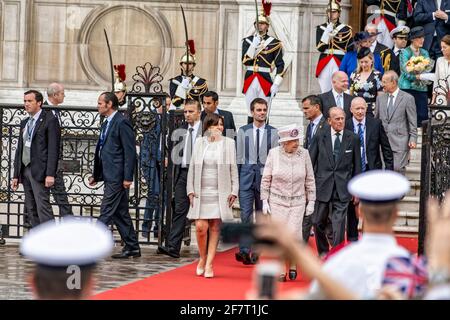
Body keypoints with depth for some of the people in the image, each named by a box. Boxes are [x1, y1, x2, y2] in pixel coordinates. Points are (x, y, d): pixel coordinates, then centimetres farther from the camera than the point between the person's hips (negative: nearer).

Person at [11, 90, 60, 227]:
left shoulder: (49, 120, -5)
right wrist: (16, 175, 15)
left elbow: (53, 149, -11)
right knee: (31, 210, 6)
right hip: (25, 170, 8)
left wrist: (50, 174, -18)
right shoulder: (24, 123, 18)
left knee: (43, 208, -14)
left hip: (39, 171, -8)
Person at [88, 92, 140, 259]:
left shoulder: (122, 123, -11)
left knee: (106, 212, -9)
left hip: (117, 177, -10)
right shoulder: (107, 123, 18)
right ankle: (132, 247, 16)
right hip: (110, 176, 10)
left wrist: (128, 177, -19)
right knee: (121, 213, 11)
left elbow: (130, 151, -15)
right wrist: (96, 175, 19)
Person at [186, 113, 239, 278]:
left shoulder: (228, 143, 4)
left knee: (215, 228, 0)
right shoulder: (200, 143, 7)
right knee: (200, 227, -9)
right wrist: (190, 190, 4)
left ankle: (209, 264, 6)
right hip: (201, 193, 0)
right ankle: (202, 258, 14)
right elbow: (192, 168, 10)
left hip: (220, 194, 0)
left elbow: (233, 169, 4)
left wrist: (234, 191, -2)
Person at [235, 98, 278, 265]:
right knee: (245, 214, -12)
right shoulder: (243, 131, 8)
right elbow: (238, 157, 10)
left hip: (265, 176, 0)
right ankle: (244, 250, -17)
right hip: (246, 175, 0)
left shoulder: (273, 132, 5)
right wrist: (236, 180, 5)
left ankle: (256, 252, 13)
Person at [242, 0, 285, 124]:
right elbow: (245, 61, -3)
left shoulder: (274, 43, 2)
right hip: (250, 80, 2)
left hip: (265, 81, -2)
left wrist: (276, 84, -8)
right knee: (251, 114, 4)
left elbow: (280, 65, 1)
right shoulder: (248, 40, 9)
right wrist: (254, 45, -13)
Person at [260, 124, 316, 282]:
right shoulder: (274, 153, -4)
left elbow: (310, 180, 6)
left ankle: (293, 264, 15)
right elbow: (266, 179, 3)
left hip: (297, 202, 0)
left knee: (295, 234, -10)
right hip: (277, 201, 0)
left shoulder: (304, 154, -1)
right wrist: (265, 201, 0)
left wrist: (311, 201, 6)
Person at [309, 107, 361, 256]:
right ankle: (323, 252, 29)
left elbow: (357, 166, 7)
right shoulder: (320, 136, 1)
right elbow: (310, 161, 5)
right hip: (322, 186, 1)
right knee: (318, 222, 10)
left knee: (339, 225, -5)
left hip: (342, 189, -1)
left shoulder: (353, 139, 2)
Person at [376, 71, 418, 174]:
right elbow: (377, 118, 19)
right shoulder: (380, 98, 14)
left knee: (397, 168, -13)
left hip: (400, 142, -4)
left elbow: (412, 122, -2)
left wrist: (413, 139, -9)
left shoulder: (407, 98, -1)